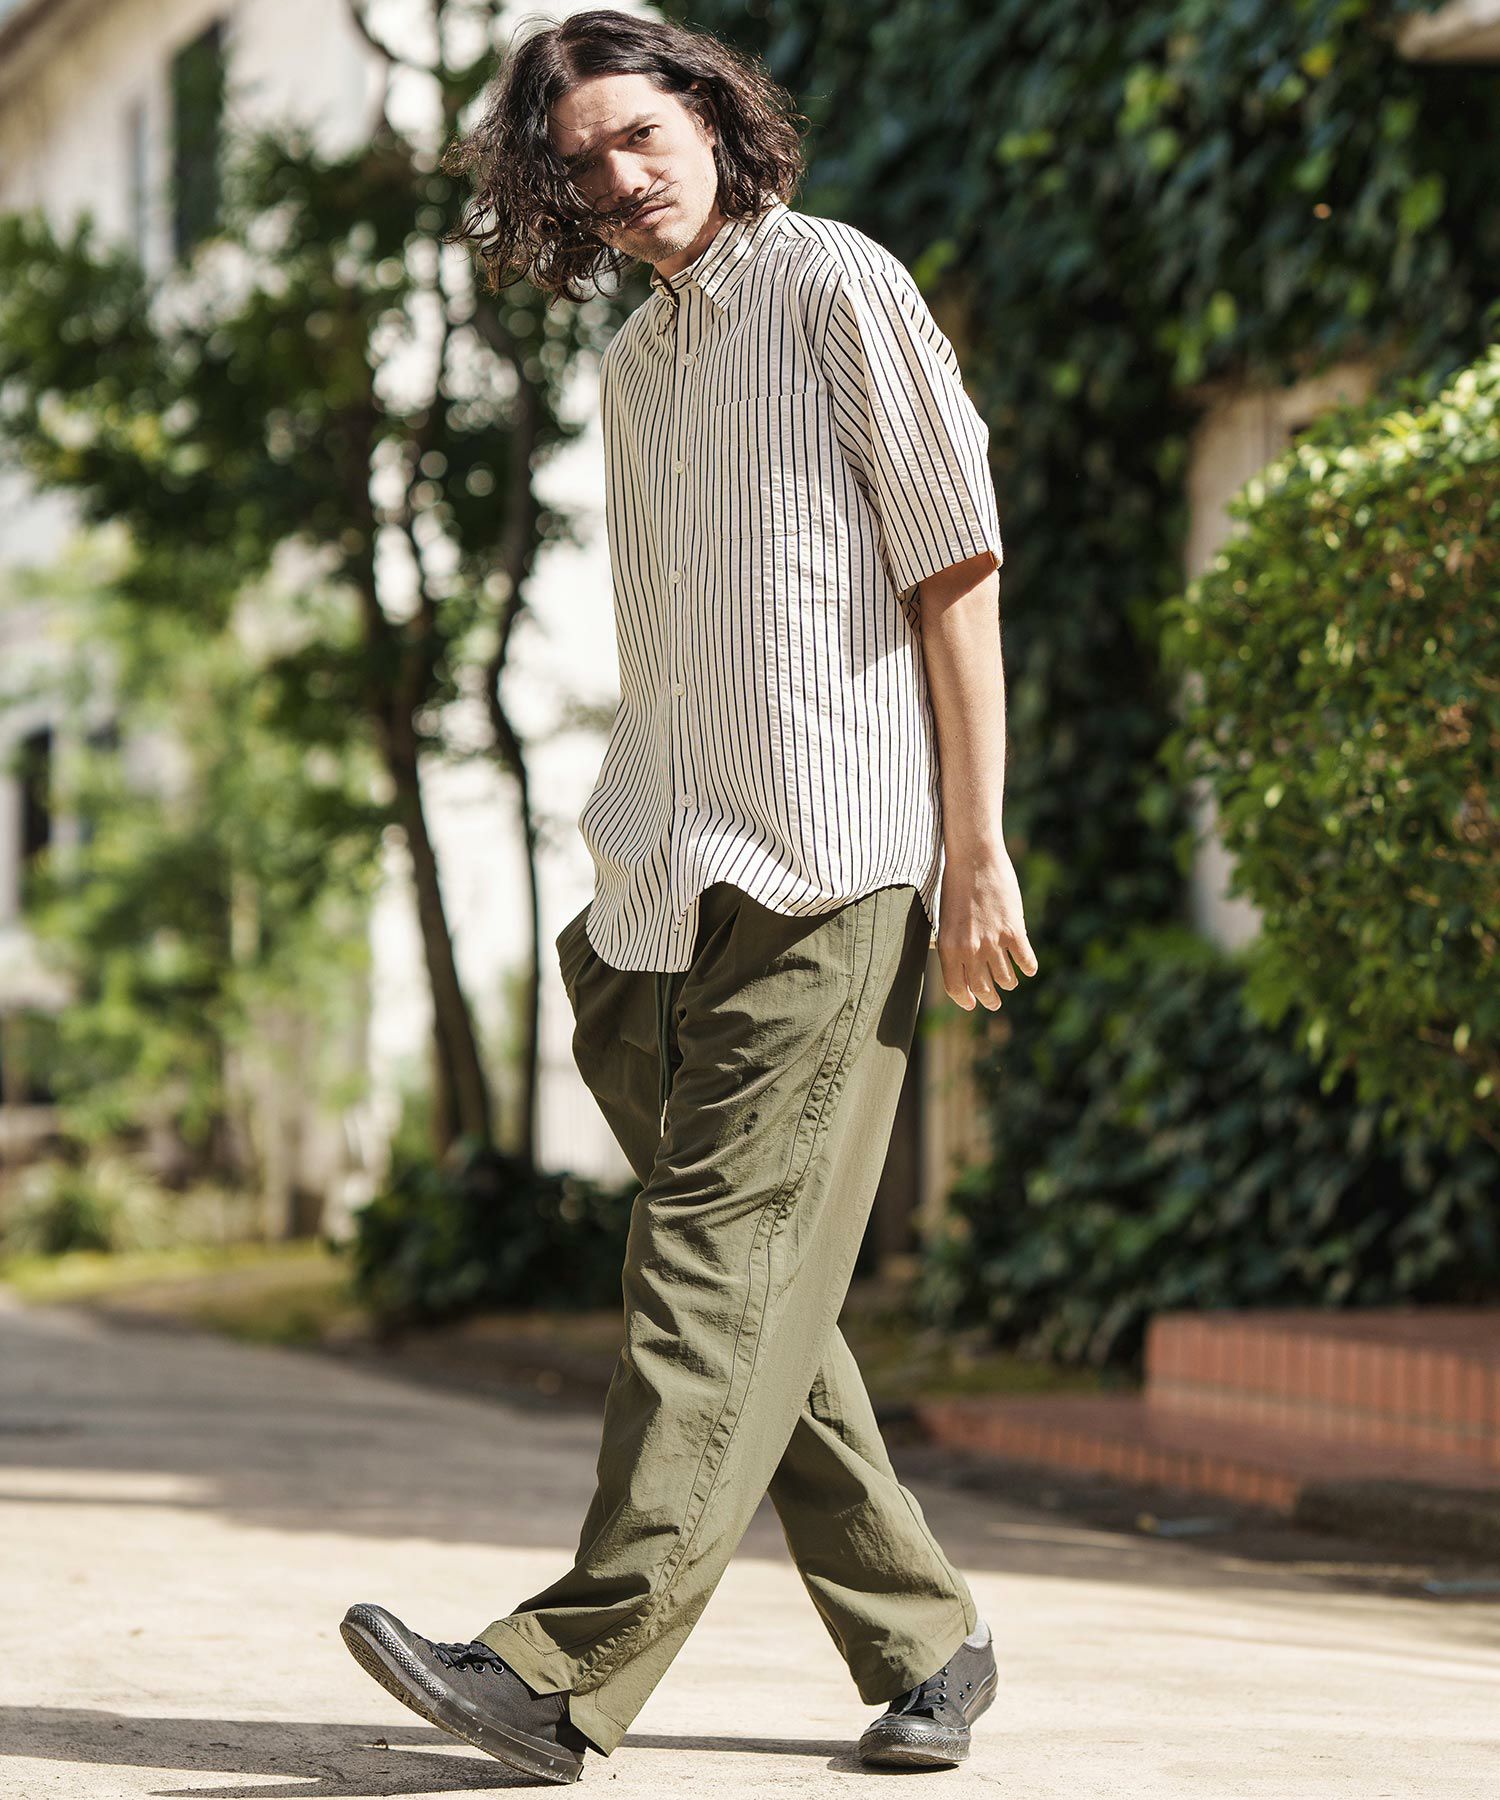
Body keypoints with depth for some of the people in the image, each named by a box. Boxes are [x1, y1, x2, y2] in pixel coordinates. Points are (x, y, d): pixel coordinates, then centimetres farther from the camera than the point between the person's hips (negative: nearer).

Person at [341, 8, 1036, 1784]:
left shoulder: (832, 282, 1)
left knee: (722, 1263, -13)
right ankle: (922, 1641, 15)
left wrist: (976, 845, -11)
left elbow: (955, 566, -4)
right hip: (666, 888, 8)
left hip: (823, 863, -8)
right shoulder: (633, 363, 23)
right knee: (752, 1284, 5)